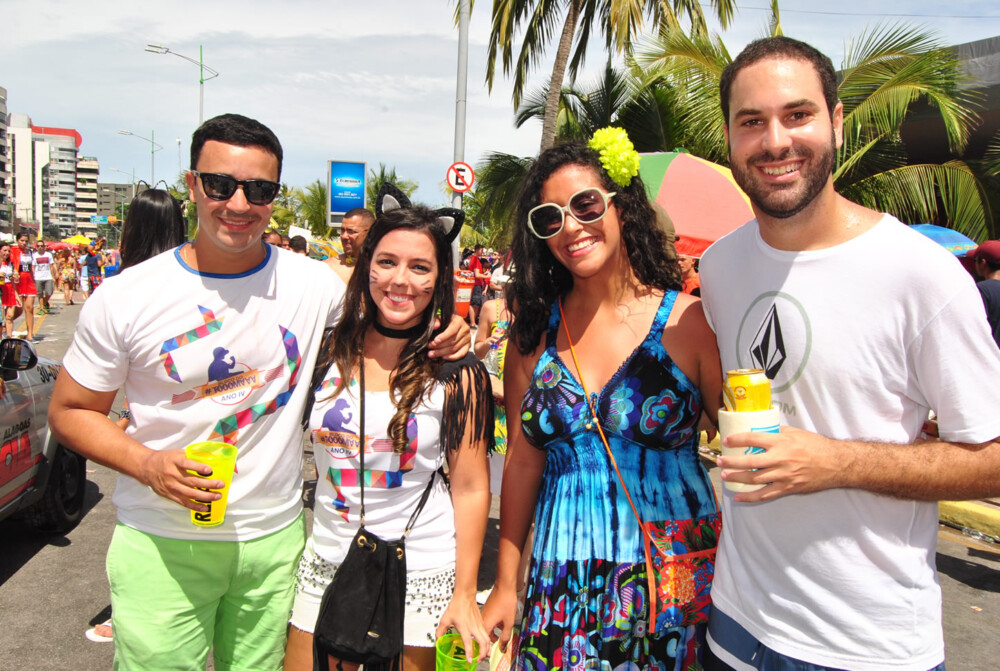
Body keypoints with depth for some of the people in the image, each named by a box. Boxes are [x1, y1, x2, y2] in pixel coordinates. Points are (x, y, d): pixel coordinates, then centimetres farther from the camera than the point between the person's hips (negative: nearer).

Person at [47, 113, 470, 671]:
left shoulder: (314, 284, -5)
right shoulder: (126, 298, -8)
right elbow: (70, 411, 1)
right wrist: (146, 464, -17)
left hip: (275, 540, 2)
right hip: (161, 545, -1)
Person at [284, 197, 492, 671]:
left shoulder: (455, 373, -10)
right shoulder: (332, 352, -1)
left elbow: (471, 489, -7)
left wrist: (465, 596, -7)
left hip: (418, 578, -3)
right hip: (325, 566, 3)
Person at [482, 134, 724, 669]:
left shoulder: (688, 320, -8)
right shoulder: (533, 329, 1)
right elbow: (522, 462, 4)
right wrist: (506, 584, 5)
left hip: (673, 577, -2)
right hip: (561, 580, 3)